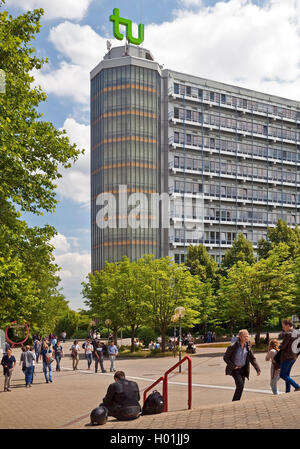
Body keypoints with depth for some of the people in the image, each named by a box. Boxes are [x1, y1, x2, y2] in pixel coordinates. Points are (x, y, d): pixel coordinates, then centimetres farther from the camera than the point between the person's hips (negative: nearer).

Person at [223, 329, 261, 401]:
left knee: (241, 386, 8)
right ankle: (235, 401, -4)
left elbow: (252, 358, 4)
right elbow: (225, 357, -11)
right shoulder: (233, 346, -18)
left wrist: (257, 369, -4)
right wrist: (233, 366, -15)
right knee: (240, 385, -18)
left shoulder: (248, 346, -2)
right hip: (235, 370, -6)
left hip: (243, 369, 6)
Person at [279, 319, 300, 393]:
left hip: (286, 357, -9)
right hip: (293, 356, 9)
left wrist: (278, 347, 3)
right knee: (287, 374, 15)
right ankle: (287, 391, 14)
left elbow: (283, 346, -17)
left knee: (283, 375, -1)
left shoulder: (288, 334, -18)